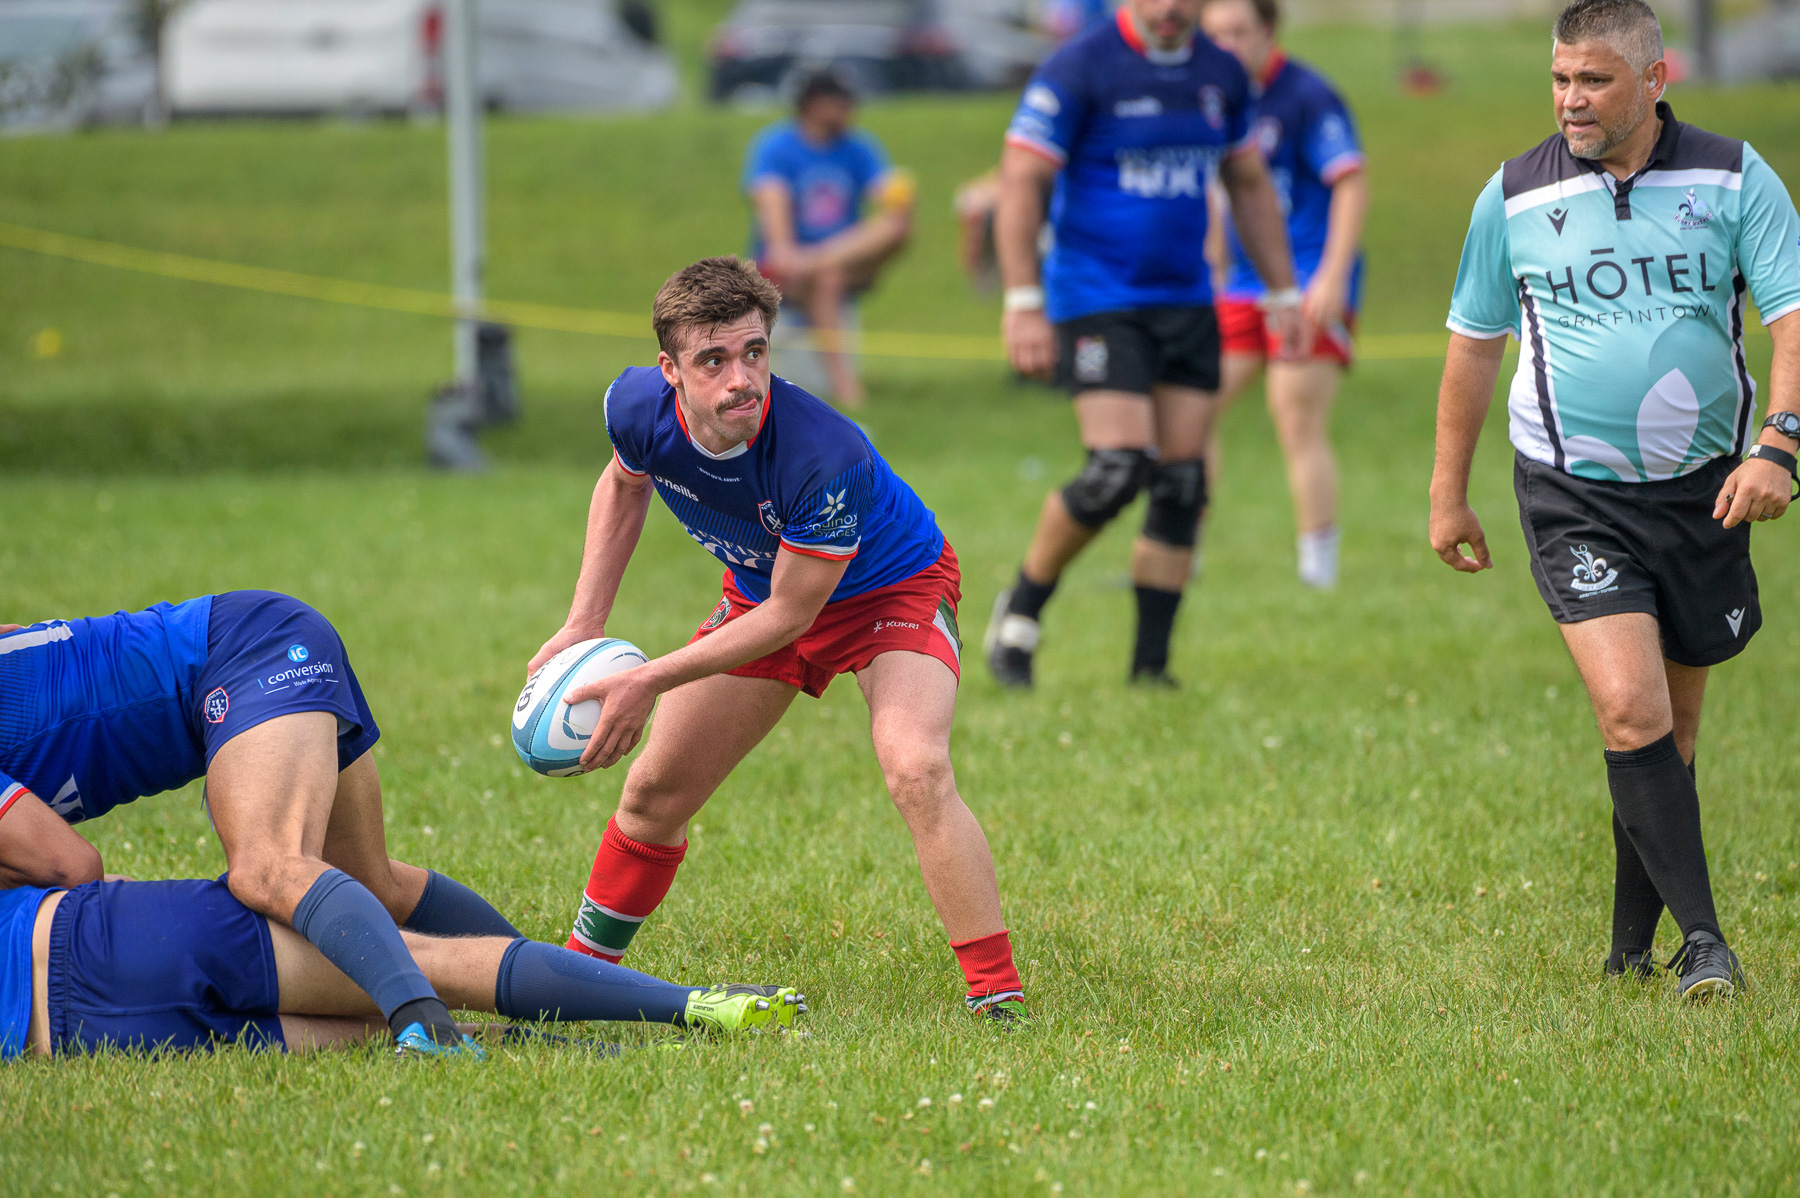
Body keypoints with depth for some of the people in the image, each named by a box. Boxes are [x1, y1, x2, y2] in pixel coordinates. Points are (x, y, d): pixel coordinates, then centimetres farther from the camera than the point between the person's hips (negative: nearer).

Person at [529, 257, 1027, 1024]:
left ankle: (999, 1002, -28)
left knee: (916, 769, -31)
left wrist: (648, 681, -26)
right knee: (654, 792, 10)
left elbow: (790, 615, -28)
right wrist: (584, 625, -4)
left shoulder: (828, 457, -41)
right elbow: (623, 485, 3)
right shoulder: (639, 407, -25)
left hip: (891, 588, -6)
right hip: (761, 588, 6)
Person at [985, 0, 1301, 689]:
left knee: (1182, 486, 0)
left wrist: (1283, 294, 16)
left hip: (1187, 304, 6)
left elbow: (1250, 186, 19)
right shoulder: (1080, 69, -11)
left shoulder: (1221, 76, 8)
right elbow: (1020, 180, -12)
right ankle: (1020, 613, 5)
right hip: (1098, 304, -6)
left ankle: (1149, 669, 7)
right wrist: (1023, 305, -17)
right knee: (1118, 469, -17)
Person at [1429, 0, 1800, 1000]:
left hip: (1702, 491, 1)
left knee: (1673, 730, 9)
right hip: (1575, 495, -1)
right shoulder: (1515, 196, 0)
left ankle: (1633, 950, 24)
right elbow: (1474, 344, 11)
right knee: (1630, 711, -19)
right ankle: (1704, 941, -16)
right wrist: (1449, 494, 14)